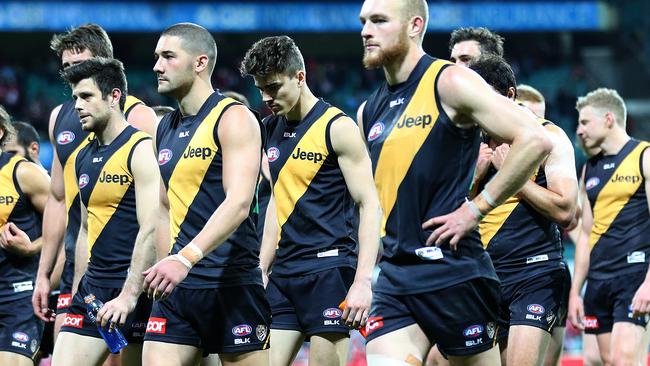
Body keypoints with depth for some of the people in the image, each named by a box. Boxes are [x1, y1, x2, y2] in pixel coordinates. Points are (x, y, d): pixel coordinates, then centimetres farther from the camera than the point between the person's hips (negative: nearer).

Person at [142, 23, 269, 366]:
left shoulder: (233, 118, -8)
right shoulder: (165, 129, 15)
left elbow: (238, 204, -21)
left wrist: (185, 259, -31)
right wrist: (168, 267, 15)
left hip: (231, 284, -7)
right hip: (177, 287, 7)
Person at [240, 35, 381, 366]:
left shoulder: (338, 127, -8)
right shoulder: (271, 130, 14)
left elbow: (370, 206, -11)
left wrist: (362, 281, -20)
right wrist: (261, 272, 17)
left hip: (328, 267, -7)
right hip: (283, 272, 7)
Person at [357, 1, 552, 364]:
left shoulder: (449, 83, -8)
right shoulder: (369, 111, 15)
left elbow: (535, 140, -17)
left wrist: (475, 210, -15)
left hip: (453, 273, -6)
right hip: (394, 279, 6)